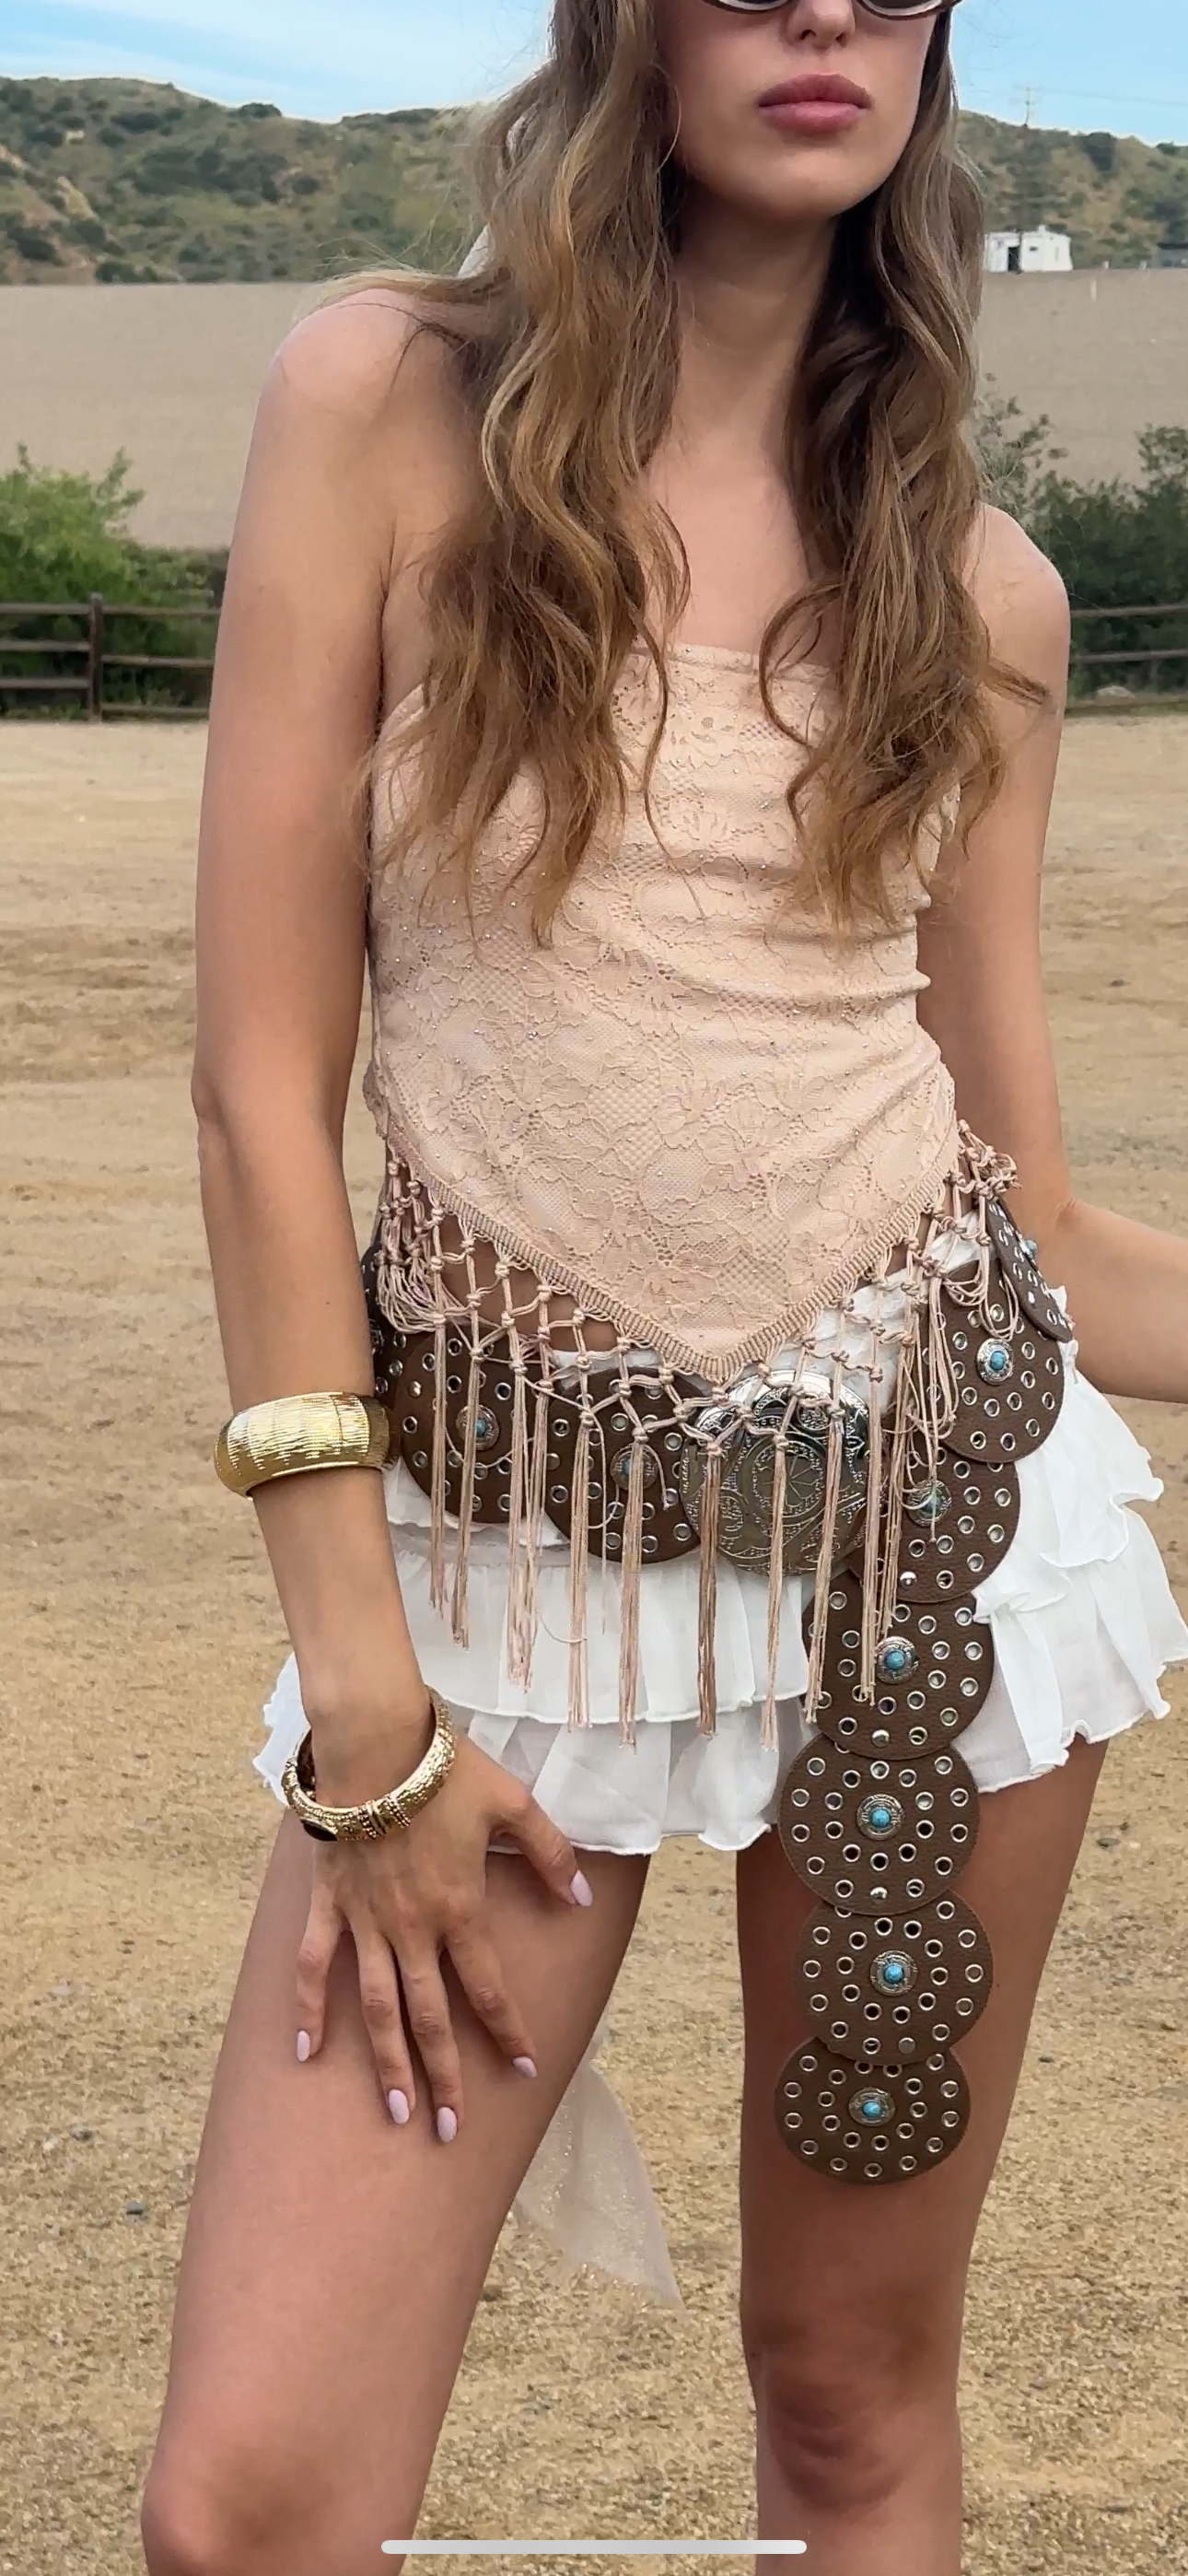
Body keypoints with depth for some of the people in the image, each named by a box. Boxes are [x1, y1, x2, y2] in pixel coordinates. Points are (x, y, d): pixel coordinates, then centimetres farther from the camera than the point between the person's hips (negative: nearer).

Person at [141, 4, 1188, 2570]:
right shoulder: (389, 394, -4)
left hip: (942, 1485, 3)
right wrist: (359, 1687, -9)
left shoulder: (978, 587, 5)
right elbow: (265, 1080, -6)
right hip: (518, 1539, -2)